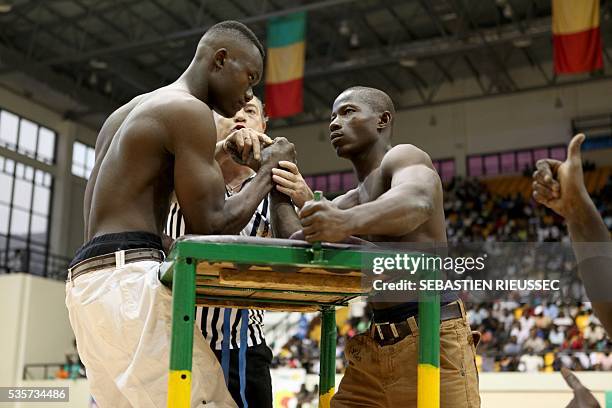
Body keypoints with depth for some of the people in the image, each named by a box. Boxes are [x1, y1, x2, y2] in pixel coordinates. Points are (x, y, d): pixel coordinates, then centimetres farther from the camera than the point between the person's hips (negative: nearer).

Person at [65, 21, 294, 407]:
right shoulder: (190, 110, -5)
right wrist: (268, 171, 5)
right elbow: (208, 225, -9)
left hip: (91, 280, 10)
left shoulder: (127, 112, 25)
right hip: (125, 280, -10)